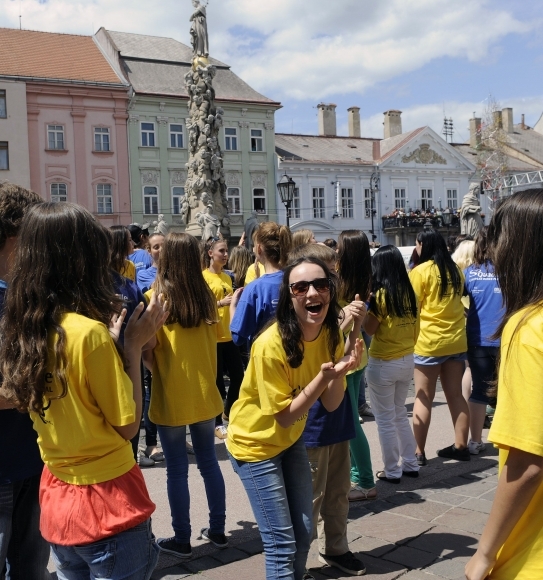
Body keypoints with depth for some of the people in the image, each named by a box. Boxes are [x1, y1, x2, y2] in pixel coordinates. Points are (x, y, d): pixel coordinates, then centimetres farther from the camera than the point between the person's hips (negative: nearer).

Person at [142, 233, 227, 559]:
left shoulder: (157, 296, -13)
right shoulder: (207, 297, -2)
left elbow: (147, 351, -13)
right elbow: (214, 340, 6)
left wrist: (157, 371, 6)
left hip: (172, 397, -4)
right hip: (205, 393, 4)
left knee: (177, 470, 7)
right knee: (209, 462, 16)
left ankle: (182, 540, 19)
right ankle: (218, 531, 27)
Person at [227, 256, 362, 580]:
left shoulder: (331, 334, -10)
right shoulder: (271, 344, -30)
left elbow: (331, 404, -7)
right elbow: (285, 416, -23)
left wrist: (340, 371, -26)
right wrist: (323, 376, -35)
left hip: (291, 440, 7)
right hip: (256, 443, -6)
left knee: (303, 534, 16)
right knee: (282, 544, -3)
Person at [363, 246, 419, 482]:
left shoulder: (381, 295, -16)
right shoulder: (410, 293, 4)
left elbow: (369, 328, -12)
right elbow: (415, 328, 9)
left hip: (383, 364, -7)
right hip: (407, 360, 7)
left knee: (385, 419, 6)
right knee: (400, 414, 20)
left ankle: (392, 471, 13)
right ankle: (410, 464, 25)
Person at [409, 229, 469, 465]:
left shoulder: (420, 271, -11)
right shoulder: (455, 270, 8)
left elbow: (412, 307, -10)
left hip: (428, 341, -6)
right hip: (456, 339, 6)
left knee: (423, 398, 0)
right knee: (455, 395, 11)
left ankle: (419, 452, 4)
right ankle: (460, 446, 17)